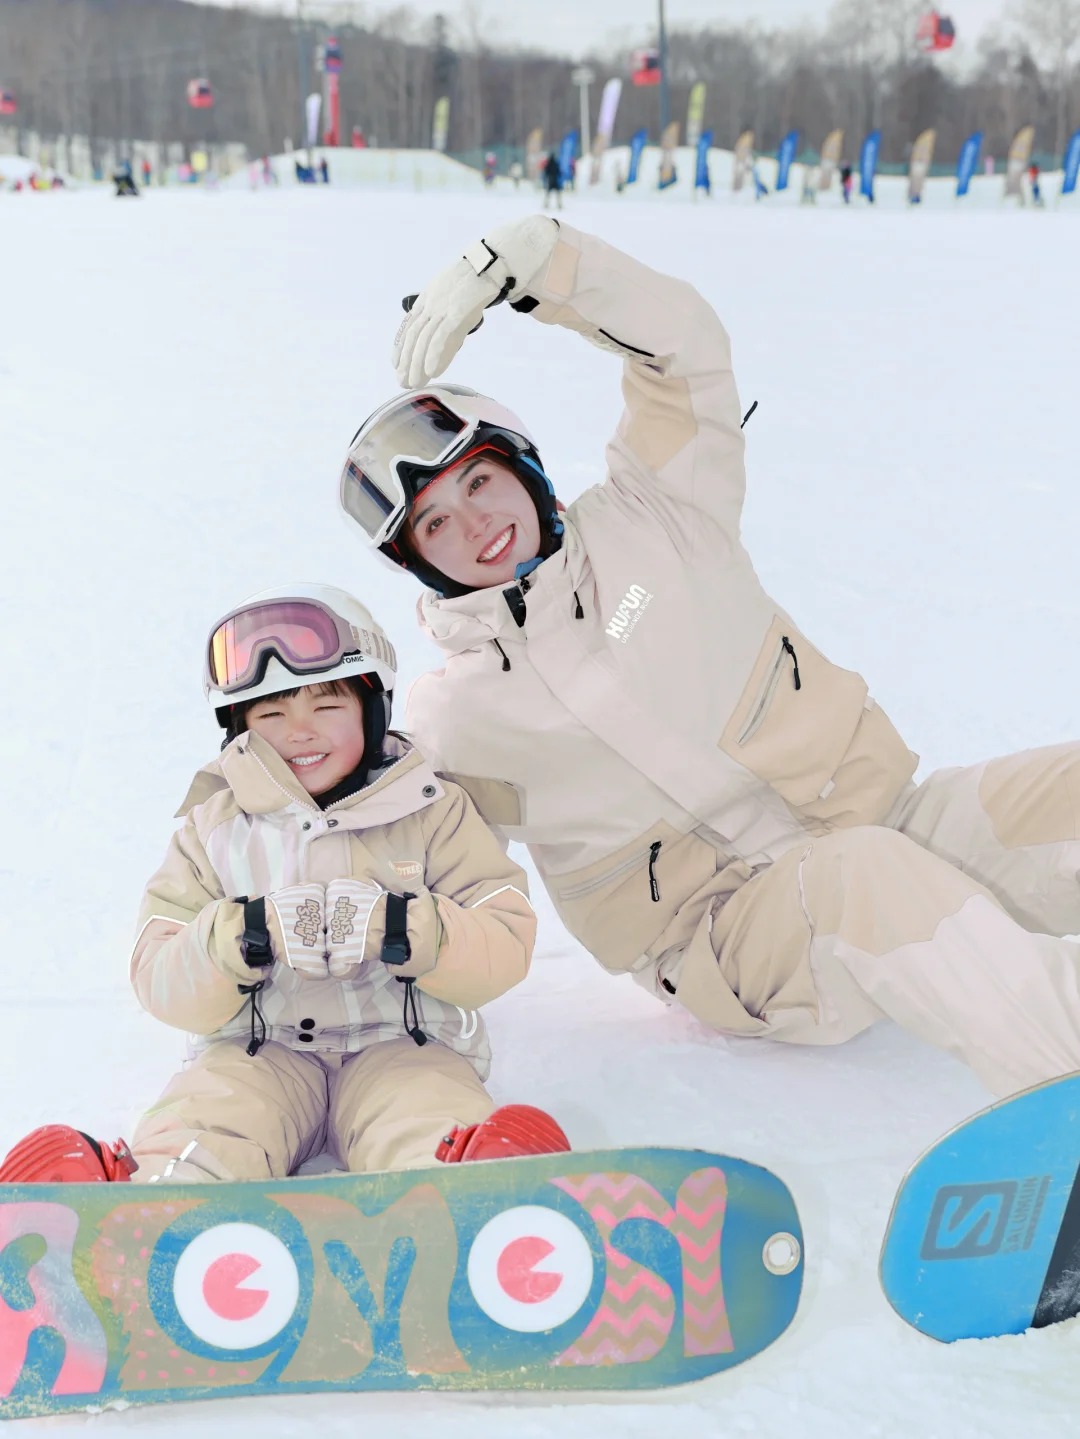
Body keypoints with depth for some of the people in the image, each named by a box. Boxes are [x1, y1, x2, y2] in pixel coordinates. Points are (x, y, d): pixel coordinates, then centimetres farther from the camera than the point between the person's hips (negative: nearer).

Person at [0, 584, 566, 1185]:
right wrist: (245, 935, -18)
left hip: (403, 1041, -1)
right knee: (191, 1140, -30)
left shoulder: (434, 812, 6)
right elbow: (162, 986, 3)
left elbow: (507, 943, -2)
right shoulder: (213, 829, 10)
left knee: (433, 1134, -34)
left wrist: (401, 928, -20)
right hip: (259, 1050, 1)